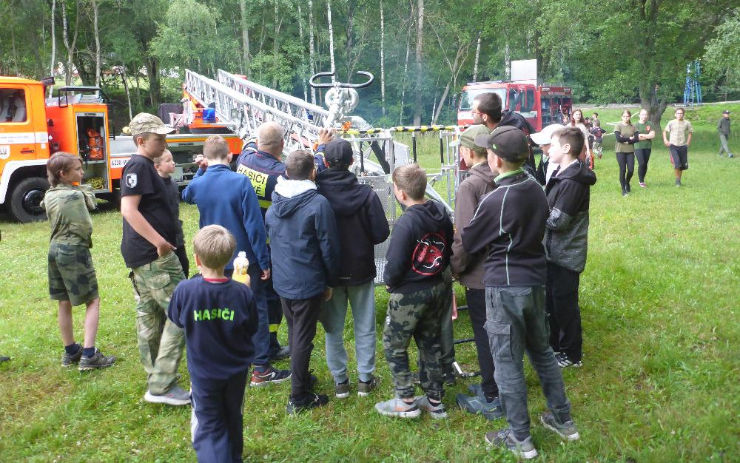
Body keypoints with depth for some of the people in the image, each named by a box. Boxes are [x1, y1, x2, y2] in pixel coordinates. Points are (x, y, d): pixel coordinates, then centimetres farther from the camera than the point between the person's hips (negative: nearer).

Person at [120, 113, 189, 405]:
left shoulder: (143, 166, 17)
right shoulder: (139, 166, -14)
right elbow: (129, 209, -24)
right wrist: (159, 241, -29)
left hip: (141, 256, 11)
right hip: (154, 256, -11)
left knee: (149, 316, 15)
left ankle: (157, 382, 26)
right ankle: (161, 386, -7)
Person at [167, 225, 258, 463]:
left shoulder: (185, 290, -22)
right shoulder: (242, 293, -19)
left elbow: (176, 319, -2)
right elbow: (252, 328, -4)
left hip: (203, 372, -2)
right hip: (236, 369, 2)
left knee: (209, 426, 10)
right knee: (232, 419, 25)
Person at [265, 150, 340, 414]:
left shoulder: (274, 202, 3)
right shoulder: (318, 203, -17)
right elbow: (329, 247, -13)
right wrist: (331, 282, -2)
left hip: (281, 281, 6)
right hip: (308, 283, -6)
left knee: (294, 333, 22)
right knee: (303, 337, 3)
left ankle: (302, 379, 39)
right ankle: (298, 398, 12)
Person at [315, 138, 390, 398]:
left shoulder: (315, 194, -14)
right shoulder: (366, 194, -15)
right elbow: (381, 233, -11)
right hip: (361, 270, 0)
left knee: (333, 329, 14)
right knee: (364, 328, 14)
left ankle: (340, 381, 21)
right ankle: (365, 379, 22)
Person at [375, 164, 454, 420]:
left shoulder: (406, 223, -23)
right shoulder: (441, 214, -2)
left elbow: (395, 264, -20)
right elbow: (449, 250, 7)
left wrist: (389, 281, -1)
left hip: (409, 293, -7)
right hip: (438, 288, 7)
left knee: (394, 345, 11)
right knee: (431, 343, 19)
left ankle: (406, 401, 17)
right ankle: (434, 400, 27)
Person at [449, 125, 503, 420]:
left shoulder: (469, 186, -20)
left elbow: (466, 237, -23)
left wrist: (455, 267, -8)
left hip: (480, 275, -7)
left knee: (484, 336, 4)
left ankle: (491, 400, 16)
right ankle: (498, 384, 35)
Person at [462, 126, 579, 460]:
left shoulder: (495, 201, -20)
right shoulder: (536, 189, 1)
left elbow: (468, 242, -7)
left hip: (505, 287, -7)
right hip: (535, 280, 7)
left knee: (507, 362, 5)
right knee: (541, 350, 22)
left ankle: (519, 438, 17)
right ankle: (562, 419, 34)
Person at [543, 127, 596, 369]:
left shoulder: (573, 181, -23)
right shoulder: (562, 175, 9)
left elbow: (557, 220, -23)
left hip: (566, 254, -10)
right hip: (556, 251, 10)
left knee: (564, 304, 4)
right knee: (551, 301, 21)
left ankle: (571, 355, 19)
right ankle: (555, 345, 36)